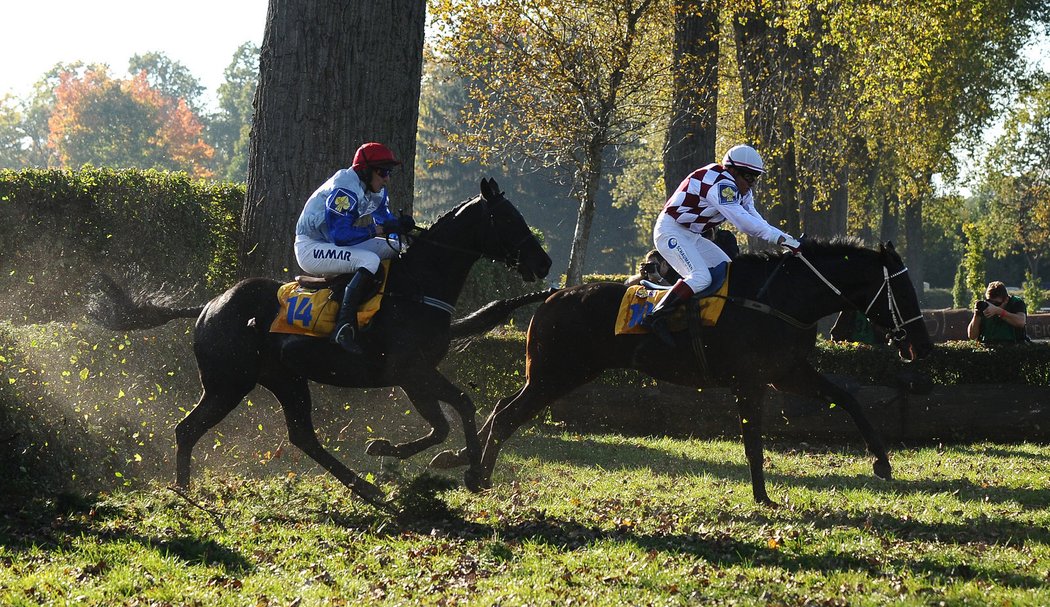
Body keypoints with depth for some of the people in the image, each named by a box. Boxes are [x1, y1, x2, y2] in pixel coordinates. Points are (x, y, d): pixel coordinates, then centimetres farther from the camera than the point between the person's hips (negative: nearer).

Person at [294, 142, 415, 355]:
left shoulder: (377, 191, 5)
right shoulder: (345, 190, -24)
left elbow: (385, 220, 14)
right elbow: (341, 235, -29)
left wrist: (401, 225, -8)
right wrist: (380, 229, -29)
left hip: (335, 245, 10)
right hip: (310, 248, -10)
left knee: (398, 248, 2)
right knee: (370, 260, -32)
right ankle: (344, 327, -37)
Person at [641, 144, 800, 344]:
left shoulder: (741, 191, 8)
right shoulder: (721, 184, -24)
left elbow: (755, 221, 3)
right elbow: (743, 222, -32)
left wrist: (788, 240, -12)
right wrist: (782, 239, -32)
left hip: (691, 236, 11)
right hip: (671, 232, -11)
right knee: (701, 277, -25)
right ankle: (655, 318, -24)